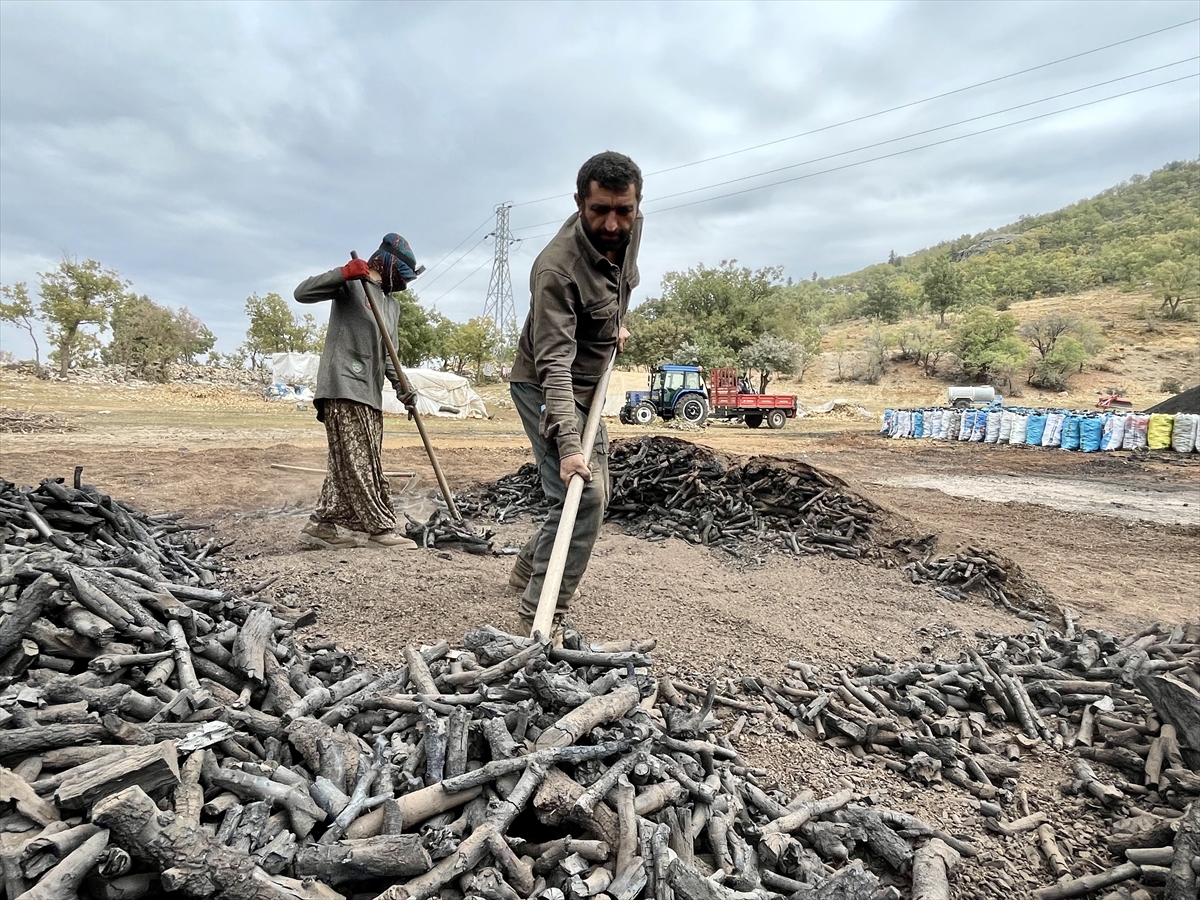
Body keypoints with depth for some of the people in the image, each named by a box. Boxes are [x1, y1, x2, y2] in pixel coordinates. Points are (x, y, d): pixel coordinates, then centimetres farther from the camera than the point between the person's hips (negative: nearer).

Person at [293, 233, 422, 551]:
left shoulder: (393, 305, 23)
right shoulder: (352, 283, 1)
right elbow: (302, 293, -9)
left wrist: (402, 388, 6)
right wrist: (343, 273, -20)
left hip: (370, 393, 8)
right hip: (344, 386, -8)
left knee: (350, 464, 7)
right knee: (358, 463, -7)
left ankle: (320, 525, 14)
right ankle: (380, 529, -7)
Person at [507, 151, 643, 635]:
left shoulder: (629, 231, -7)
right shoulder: (556, 268, -31)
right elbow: (554, 365, -36)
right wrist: (568, 445, -44)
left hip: (588, 386, 9)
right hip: (545, 388, -8)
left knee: (596, 493, 17)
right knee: (581, 498, -19)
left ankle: (528, 569, 34)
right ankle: (541, 618, -7)